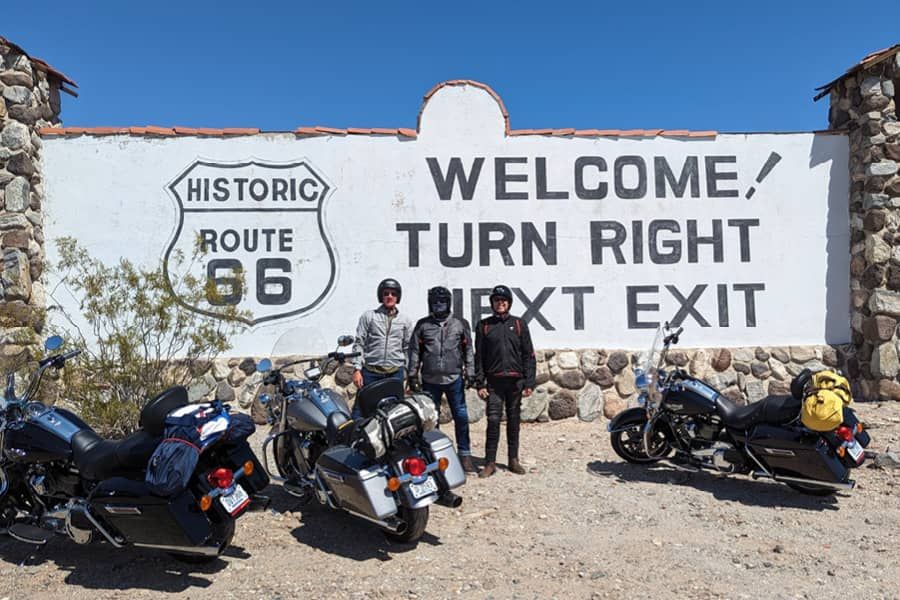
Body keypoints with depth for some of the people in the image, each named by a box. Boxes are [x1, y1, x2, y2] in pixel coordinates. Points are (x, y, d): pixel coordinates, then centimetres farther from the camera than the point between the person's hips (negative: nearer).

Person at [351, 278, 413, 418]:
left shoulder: (406, 321, 11)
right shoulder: (368, 316, 6)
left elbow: (408, 349, 11)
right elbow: (359, 344, 3)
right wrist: (357, 369, -6)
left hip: (396, 374, 2)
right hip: (370, 372, -1)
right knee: (360, 409, -1)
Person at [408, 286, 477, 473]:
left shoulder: (460, 324, 7)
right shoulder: (422, 325, 7)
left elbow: (468, 350, 10)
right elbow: (415, 351, 9)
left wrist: (470, 373, 3)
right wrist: (412, 375, 5)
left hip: (454, 379, 0)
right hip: (430, 380, 1)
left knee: (461, 417, 1)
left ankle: (464, 454, 11)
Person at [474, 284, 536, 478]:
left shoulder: (519, 324, 8)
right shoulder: (484, 325, 7)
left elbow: (529, 355, 6)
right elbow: (479, 357, 6)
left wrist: (529, 382, -1)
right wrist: (480, 383, -1)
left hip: (515, 381, 1)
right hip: (494, 382, -1)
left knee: (513, 421, 9)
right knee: (493, 420, -7)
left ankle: (514, 460, 20)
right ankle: (490, 462, 0)